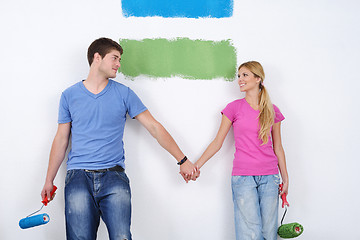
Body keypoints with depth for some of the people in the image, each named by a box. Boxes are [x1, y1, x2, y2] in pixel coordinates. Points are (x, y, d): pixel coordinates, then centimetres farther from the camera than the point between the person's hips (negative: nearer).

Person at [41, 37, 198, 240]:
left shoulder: (123, 94, 9)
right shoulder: (70, 96, 10)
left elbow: (154, 127, 9)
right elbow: (61, 139, 15)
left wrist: (182, 160, 7)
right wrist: (49, 180, 14)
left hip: (113, 176, 0)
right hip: (78, 177, 0)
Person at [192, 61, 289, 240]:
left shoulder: (272, 111, 8)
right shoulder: (234, 107, 3)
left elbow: (278, 148, 13)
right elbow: (217, 142, 5)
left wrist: (285, 179, 11)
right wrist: (196, 166, -2)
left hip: (269, 177, 2)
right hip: (243, 177, -2)